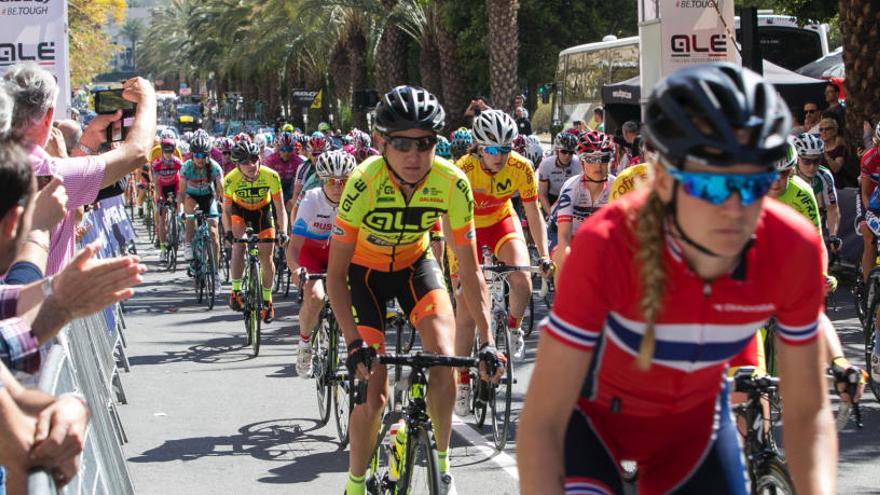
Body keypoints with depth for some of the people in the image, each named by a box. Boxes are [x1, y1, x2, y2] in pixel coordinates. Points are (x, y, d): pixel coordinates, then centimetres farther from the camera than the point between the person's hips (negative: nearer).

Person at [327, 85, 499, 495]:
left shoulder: (452, 183, -27)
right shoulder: (365, 182, -34)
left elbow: (469, 268, -19)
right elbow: (335, 273, -28)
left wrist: (487, 341, -27)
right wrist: (354, 342, -37)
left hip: (414, 263, 2)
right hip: (365, 270, -2)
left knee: (443, 359, -20)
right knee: (372, 392, -11)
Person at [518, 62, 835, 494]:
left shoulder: (794, 251, -26)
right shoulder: (607, 245, -34)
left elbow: (808, 412, -16)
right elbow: (541, 423, -32)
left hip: (692, 419, 3)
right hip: (594, 409, -3)